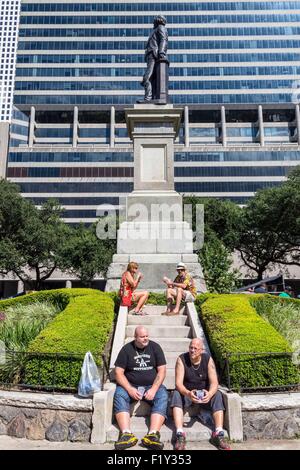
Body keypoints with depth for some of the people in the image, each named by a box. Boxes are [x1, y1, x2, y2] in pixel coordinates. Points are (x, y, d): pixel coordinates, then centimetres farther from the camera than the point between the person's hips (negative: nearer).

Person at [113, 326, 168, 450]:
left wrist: (154, 389, -17)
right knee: (119, 394, -29)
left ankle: (153, 435, -40)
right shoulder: (126, 349, -1)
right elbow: (119, 372, -4)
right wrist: (130, 389, -19)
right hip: (130, 386, 0)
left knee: (163, 396, -29)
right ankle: (126, 434, -39)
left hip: (152, 385, 0)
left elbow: (161, 371, -2)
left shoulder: (155, 347, 1)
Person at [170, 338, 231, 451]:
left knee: (217, 395, -26)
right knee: (176, 394, -31)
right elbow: (178, 383, -23)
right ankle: (180, 434, -37)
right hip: (186, 392, -1)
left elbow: (214, 382, -17)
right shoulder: (182, 359, -16)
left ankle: (218, 434, -30)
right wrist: (188, 393, -44)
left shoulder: (208, 359, -12)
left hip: (204, 393, 1)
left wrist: (210, 394, -40)